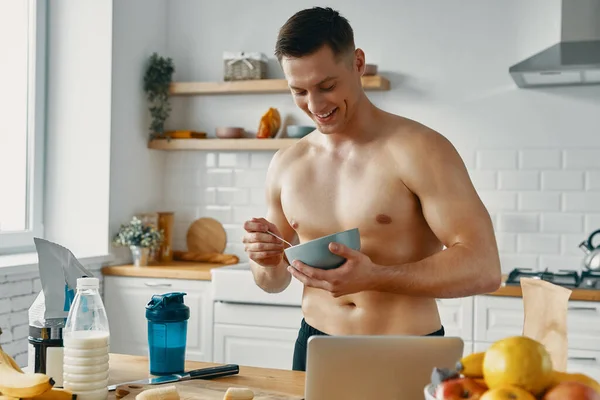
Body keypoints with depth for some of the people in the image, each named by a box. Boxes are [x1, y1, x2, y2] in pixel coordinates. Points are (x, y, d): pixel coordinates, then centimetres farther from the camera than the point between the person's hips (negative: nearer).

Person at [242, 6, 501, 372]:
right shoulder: (286, 165, 4)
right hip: (315, 350, 4)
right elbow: (275, 282, 14)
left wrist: (374, 277, -31)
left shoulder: (419, 150, -12)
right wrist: (268, 261, -9)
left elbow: (483, 267, -19)